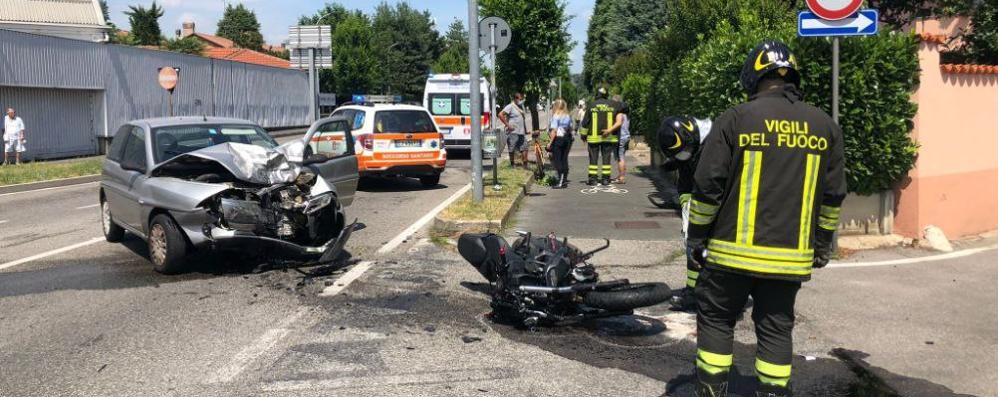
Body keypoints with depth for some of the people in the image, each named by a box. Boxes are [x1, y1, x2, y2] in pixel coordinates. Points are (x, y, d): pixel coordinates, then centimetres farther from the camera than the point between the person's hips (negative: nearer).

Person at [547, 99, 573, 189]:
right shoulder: (568, 116, 9)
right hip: (567, 138, 7)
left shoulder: (556, 116, -11)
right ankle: (565, 180, 14)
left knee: (557, 160, -3)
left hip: (558, 139, -6)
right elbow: (570, 129, 13)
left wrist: (550, 142, -14)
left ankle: (560, 182, -8)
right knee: (564, 159, 11)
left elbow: (554, 131, -16)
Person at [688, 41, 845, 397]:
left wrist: (696, 238, 3)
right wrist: (822, 246, 20)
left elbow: (707, 187, -7)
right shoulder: (825, 126, 5)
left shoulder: (735, 120, -7)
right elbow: (833, 195, 10)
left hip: (733, 251, -3)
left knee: (716, 320, 11)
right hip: (791, 256, 3)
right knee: (776, 329, 12)